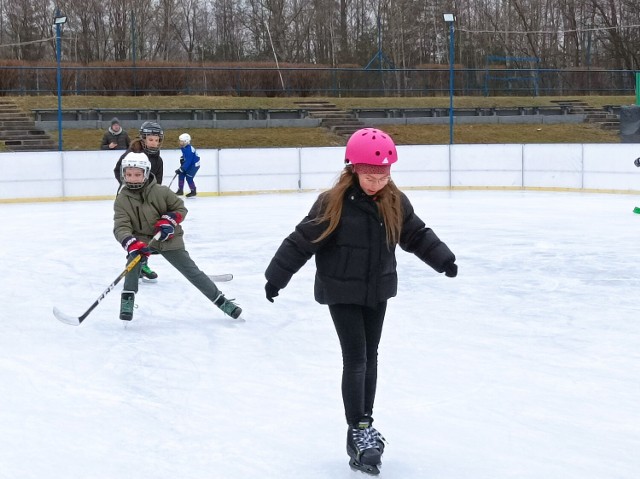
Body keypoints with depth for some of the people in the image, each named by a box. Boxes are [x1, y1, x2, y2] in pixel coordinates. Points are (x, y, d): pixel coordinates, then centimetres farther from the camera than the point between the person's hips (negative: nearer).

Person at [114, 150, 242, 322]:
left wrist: (170, 220, -20)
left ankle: (221, 301, 8)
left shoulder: (160, 192, -13)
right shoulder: (122, 200, -11)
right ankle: (128, 299, -18)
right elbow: (121, 227, -21)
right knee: (134, 259, -29)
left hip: (168, 239, -1)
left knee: (191, 271, -1)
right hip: (141, 239, 1)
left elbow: (180, 208, 0)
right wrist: (131, 243, -40)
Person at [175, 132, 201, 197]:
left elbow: (188, 162, -32)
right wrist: (182, 158, 3)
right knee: (181, 175, 3)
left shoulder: (189, 149, -31)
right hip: (189, 163, 10)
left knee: (189, 177, -11)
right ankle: (180, 190, 10)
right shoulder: (183, 147, -2)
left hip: (194, 164, -10)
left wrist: (181, 169, -30)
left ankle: (193, 191, 8)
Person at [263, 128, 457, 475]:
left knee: (370, 357, 13)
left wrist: (444, 260, 7)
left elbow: (417, 235, 9)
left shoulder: (395, 202, -4)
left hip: (377, 292, 5)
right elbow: (302, 241, -15)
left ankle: (366, 425, 25)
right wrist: (276, 277, -14)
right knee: (355, 359, -7)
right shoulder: (333, 203, -19)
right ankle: (358, 432, -1)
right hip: (341, 292, -5)